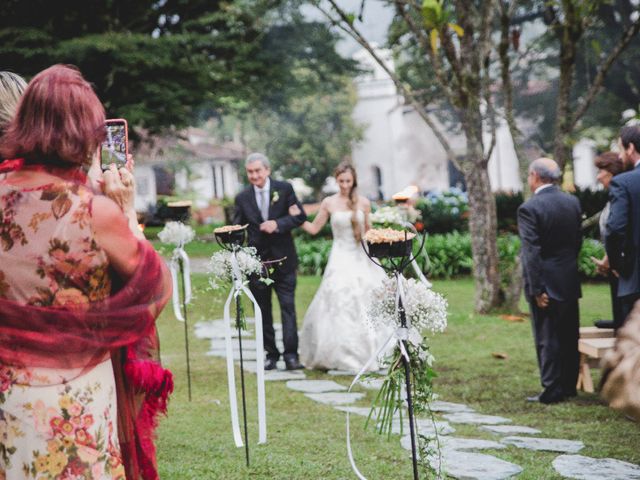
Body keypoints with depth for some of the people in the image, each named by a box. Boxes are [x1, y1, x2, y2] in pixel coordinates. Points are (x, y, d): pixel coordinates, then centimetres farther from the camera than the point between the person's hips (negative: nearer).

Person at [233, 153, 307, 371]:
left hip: (283, 260, -2)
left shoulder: (284, 189, 0)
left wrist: (278, 224, -19)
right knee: (263, 310, 7)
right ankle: (271, 354, 16)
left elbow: (300, 216, -4)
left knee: (288, 307, -6)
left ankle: (291, 355, -5)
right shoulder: (242, 198, 5)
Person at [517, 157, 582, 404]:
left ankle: (552, 391, 2)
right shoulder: (573, 202, 5)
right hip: (570, 282, 6)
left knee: (547, 338, 0)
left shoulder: (529, 208, -15)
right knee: (570, 336, 14)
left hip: (546, 284, -6)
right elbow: (578, 240, 10)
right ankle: (569, 386, 23)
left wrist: (537, 289, -16)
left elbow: (532, 252, -18)